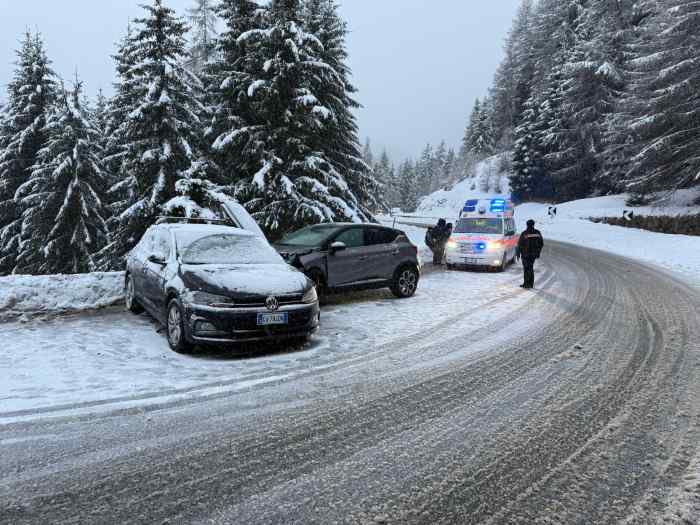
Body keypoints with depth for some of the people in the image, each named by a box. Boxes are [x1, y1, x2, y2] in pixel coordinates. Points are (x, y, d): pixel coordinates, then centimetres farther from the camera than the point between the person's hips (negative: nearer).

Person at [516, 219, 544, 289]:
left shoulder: (524, 234, -12)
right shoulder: (537, 233, 1)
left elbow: (520, 244, -9)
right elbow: (541, 243, 8)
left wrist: (518, 254, 1)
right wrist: (538, 253, 18)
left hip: (526, 254, -4)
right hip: (534, 254, 5)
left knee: (527, 269, 1)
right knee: (531, 268, 16)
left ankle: (527, 285, 0)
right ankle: (531, 284, 18)